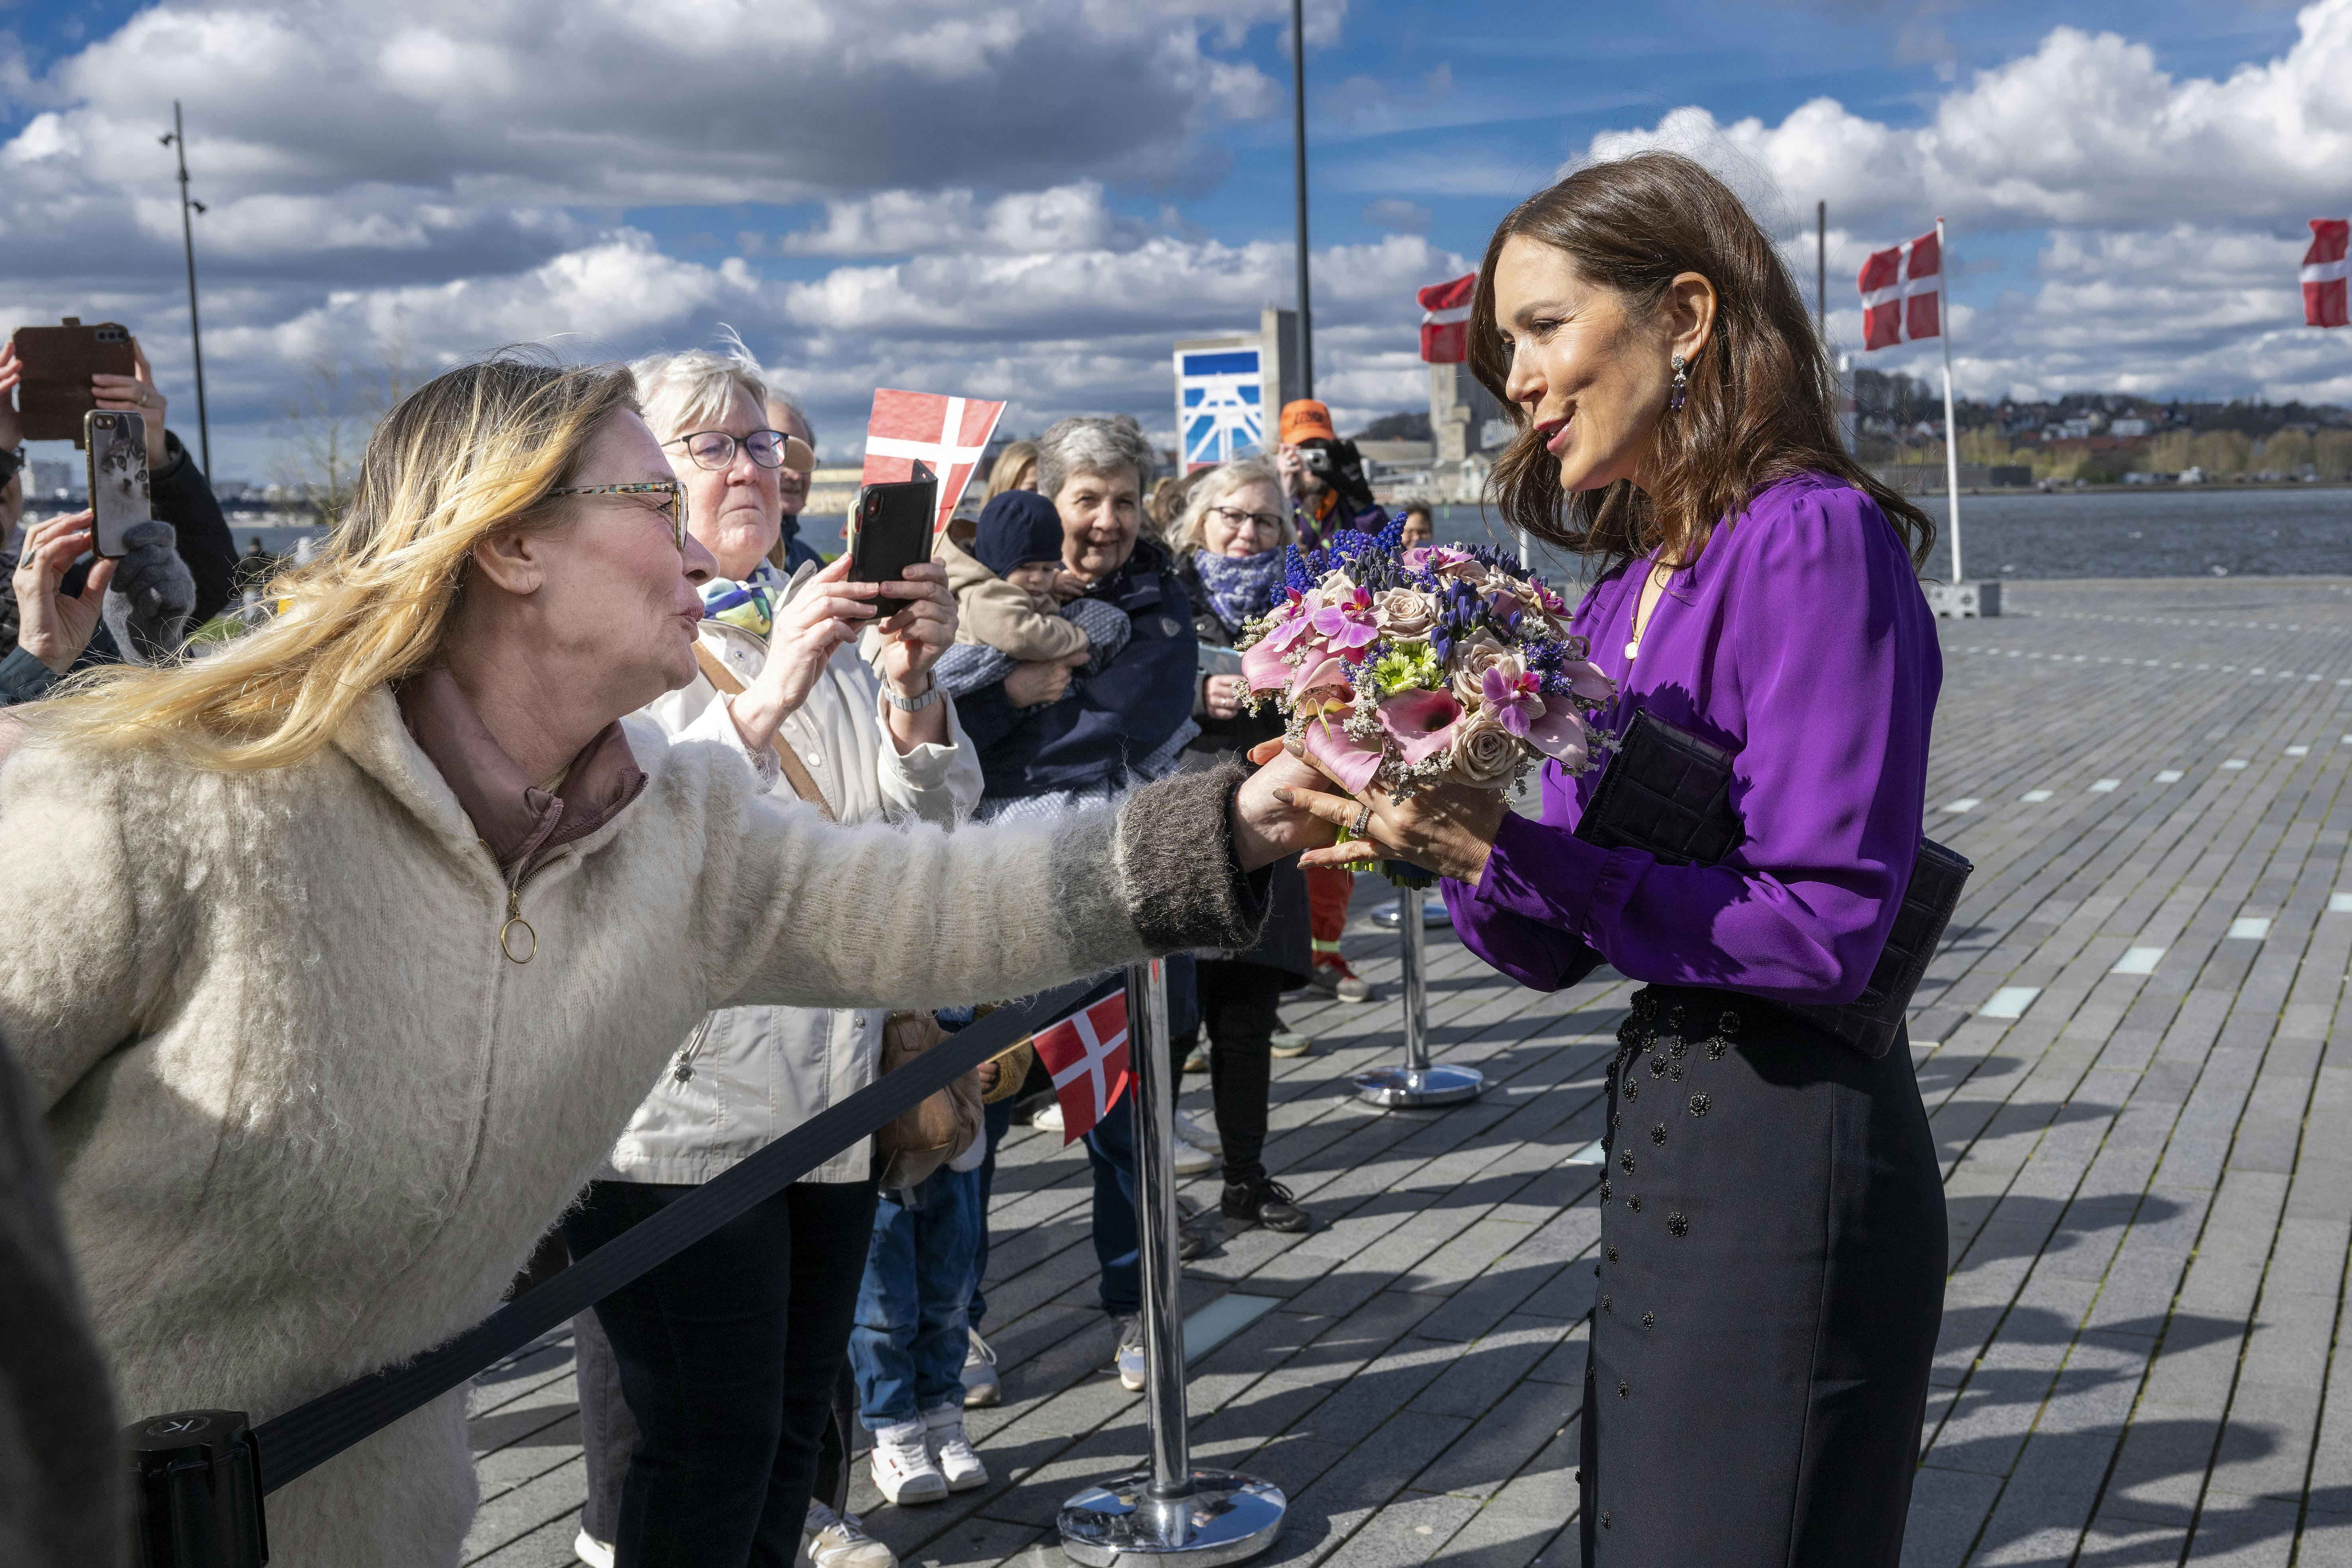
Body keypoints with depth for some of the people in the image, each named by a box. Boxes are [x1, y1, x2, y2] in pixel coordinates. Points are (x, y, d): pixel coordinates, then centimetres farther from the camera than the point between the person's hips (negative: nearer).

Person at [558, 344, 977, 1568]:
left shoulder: (820, 619, 13)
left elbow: (921, 829, 9)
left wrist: (910, 688, -8)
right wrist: (763, 700, -27)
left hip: (826, 1095, 6)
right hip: (678, 1111, -6)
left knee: (793, 1434, 16)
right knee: (695, 1465, -2)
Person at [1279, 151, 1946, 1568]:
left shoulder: (1813, 541, -15)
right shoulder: (1626, 588, 9)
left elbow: (1824, 926, -22)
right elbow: (1556, 947, 9)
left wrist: (1509, 852, -21)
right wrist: (1446, 841, -11)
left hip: (1792, 1149, -9)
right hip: (1663, 1134, 9)